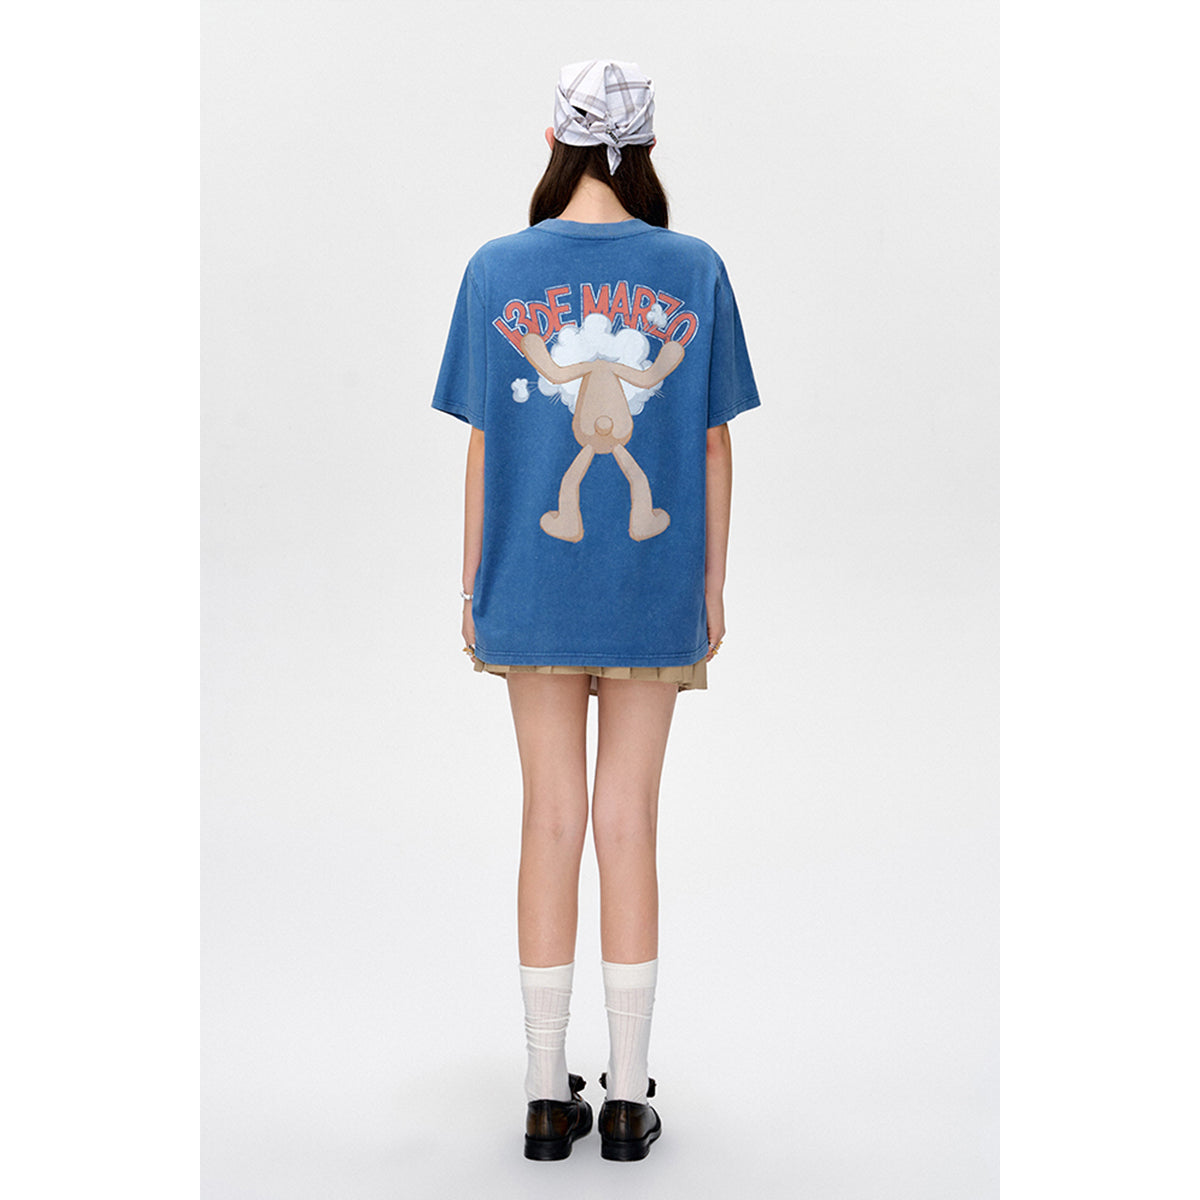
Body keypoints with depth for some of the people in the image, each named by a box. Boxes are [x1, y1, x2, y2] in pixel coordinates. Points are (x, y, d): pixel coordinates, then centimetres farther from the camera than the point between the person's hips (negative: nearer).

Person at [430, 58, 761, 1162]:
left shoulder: (496, 270, -2)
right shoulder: (694, 270, -2)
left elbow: (483, 445, -1)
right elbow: (713, 446, 0)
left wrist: (473, 588, 7)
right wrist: (712, 586, 9)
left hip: (534, 591, 0)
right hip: (654, 591, 0)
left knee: (551, 823, 8)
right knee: (629, 829, 7)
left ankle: (549, 1094, 15)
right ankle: (629, 1097, 15)